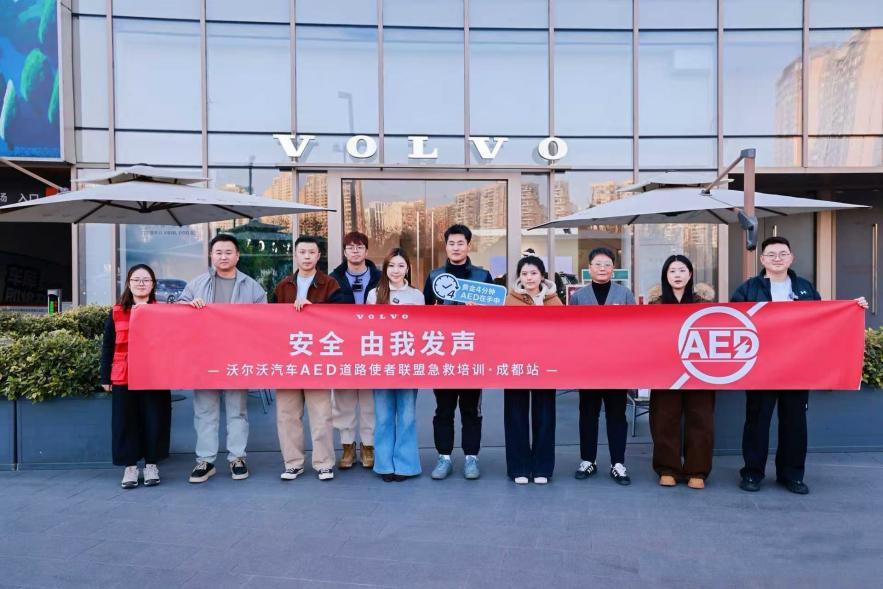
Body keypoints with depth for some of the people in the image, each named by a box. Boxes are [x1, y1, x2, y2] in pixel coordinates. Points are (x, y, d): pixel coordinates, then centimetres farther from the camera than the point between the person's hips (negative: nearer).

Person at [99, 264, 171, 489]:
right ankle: (130, 466, 17)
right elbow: (107, 346, 9)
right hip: (123, 377, 1)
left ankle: (151, 465, 18)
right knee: (126, 422, 6)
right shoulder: (117, 312, 7)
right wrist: (105, 377, 5)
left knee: (154, 421, 4)